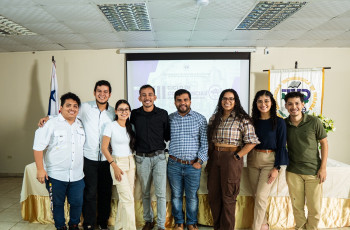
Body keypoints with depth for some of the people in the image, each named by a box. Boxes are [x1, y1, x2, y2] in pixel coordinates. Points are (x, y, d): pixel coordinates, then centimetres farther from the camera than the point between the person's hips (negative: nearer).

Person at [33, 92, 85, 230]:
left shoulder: (81, 125, 8)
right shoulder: (51, 124, -7)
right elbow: (38, 147, -8)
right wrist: (40, 169, -12)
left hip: (77, 175, 4)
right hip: (56, 175, -4)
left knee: (77, 203, 11)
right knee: (57, 203, 12)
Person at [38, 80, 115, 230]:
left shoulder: (113, 112, 4)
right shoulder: (85, 107, -3)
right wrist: (48, 117, -8)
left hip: (106, 159, 2)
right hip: (89, 157, -2)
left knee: (105, 192, 12)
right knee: (90, 193, 2)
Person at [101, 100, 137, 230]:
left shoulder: (131, 127, 8)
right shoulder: (111, 127, -8)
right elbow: (104, 148, -9)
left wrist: (132, 161, 4)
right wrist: (115, 166, -13)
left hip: (131, 163, 5)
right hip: (118, 162, -5)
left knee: (124, 198, 12)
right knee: (128, 199, -8)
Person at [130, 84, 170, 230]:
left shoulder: (163, 114, -2)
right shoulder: (134, 114, 1)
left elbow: (167, 136, 6)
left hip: (159, 157, -1)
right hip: (141, 158, 2)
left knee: (161, 193, -1)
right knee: (145, 193, 14)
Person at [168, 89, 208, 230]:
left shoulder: (200, 119, -1)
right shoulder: (169, 119, 3)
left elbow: (204, 143, -1)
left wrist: (199, 161, -6)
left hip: (193, 165, -1)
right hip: (174, 165, 1)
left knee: (192, 196, 10)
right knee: (176, 195, 13)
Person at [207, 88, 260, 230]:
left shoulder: (242, 119, -6)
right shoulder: (214, 118, 11)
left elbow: (252, 141, -11)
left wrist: (237, 156, -13)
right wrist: (210, 157, 8)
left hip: (231, 158, -5)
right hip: (214, 158, 6)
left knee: (228, 196, 3)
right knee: (213, 194, 12)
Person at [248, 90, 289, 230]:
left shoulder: (279, 122, -5)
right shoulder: (253, 121, 5)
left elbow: (281, 146, -5)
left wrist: (276, 168, -10)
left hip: (269, 161, -4)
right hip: (253, 160, 4)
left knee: (261, 196, -8)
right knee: (257, 195, 9)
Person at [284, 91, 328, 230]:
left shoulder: (314, 121, -6)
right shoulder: (283, 124, -1)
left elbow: (324, 143, 0)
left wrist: (323, 168, -5)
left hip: (313, 171, -1)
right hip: (293, 172, 1)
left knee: (315, 208, 6)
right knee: (297, 206, 11)